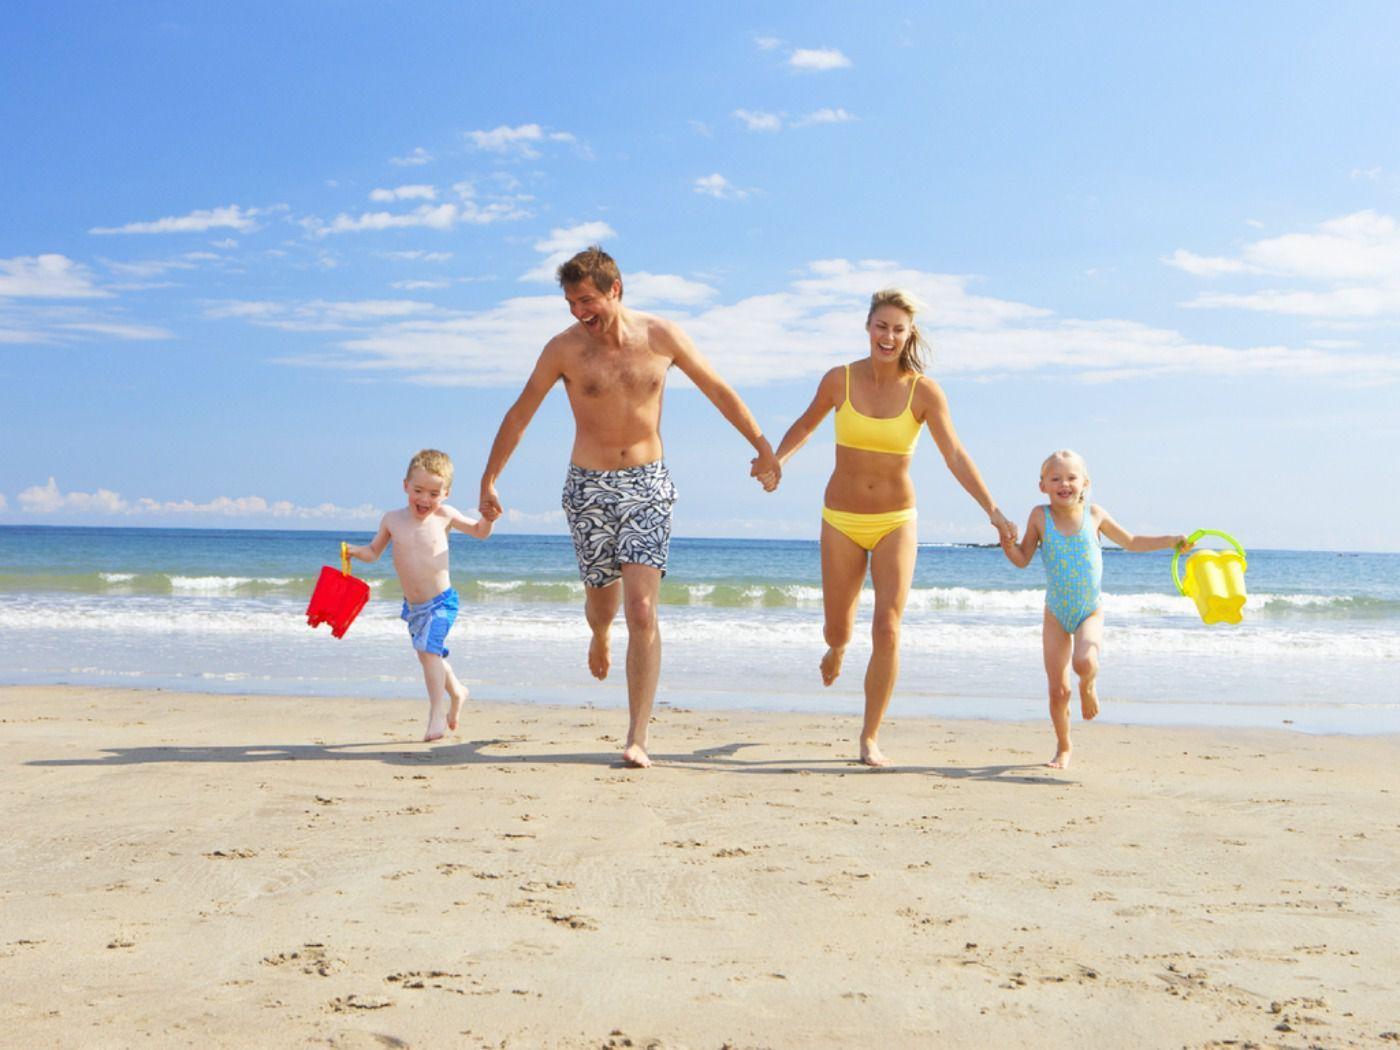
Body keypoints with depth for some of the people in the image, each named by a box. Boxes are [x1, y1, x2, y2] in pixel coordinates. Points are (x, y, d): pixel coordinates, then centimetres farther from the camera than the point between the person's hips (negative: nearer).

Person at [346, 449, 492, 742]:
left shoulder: (444, 515, -7)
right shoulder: (392, 519, -3)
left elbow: (479, 532, 8)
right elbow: (374, 551, 8)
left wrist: (488, 516, -13)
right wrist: (356, 551, -13)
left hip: (440, 601, -4)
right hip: (413, 606, 5)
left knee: (429, 651, -22)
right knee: (429, 654, 20)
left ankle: (437, 715, -16)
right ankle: (456, 691, 48)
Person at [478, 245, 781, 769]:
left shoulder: (661, 336, -3)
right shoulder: (564, 348, -5)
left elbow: (719, 391, 8)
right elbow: (519, 414, 4)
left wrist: (762, 446, 10)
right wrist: (488, 479, 4)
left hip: (647, 486, -1)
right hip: (589, 489, 1)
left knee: (642, 613, -11)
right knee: (601, 600, 14)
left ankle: (637, 739, -9)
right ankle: (600, 634, 55)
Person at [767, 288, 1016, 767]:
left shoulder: (923, 391, -8)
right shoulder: (840, 380, -5)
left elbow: (955, 456, -9)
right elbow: (807, 422, 12)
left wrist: (991, 509, -18)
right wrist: (776, 459, -5)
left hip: (895, 523, -1)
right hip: (841, 521, 1)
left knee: (887, 630, -10)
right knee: (838, 628, 10)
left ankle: (870, 737, 5)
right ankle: (837, 647, 52)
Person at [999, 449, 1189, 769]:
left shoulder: (1093, 513, -3)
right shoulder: (1040, 516, -6)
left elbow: (1130, 542, 11)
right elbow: (1023, 560, 0)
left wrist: (1172, 541, 4)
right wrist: (1008, 544, -20)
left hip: (1091, 610, 0)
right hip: (1056, 613, 0)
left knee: (1084, 661, -31)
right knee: (1058, 690, 0)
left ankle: (1088, 687, 7)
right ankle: (1063, 748, 23)